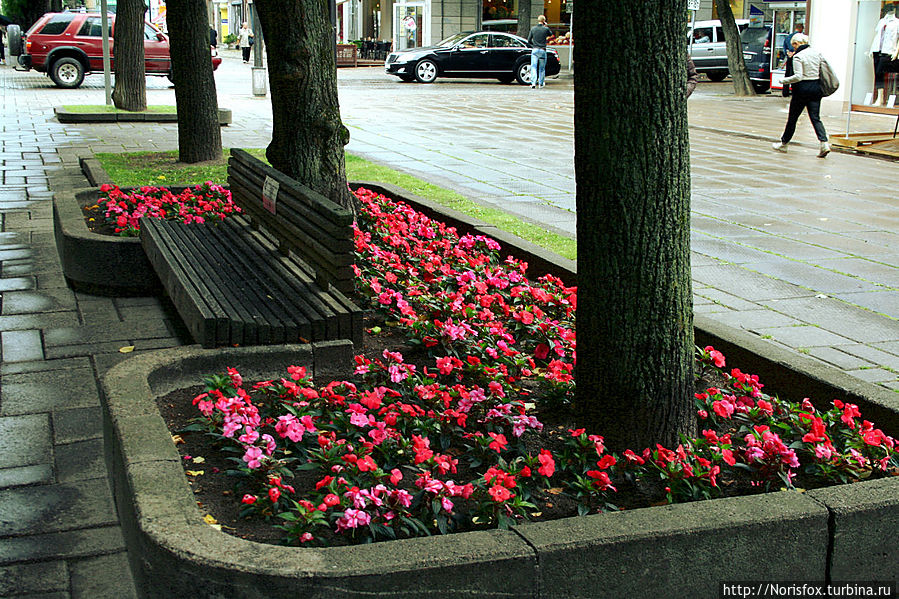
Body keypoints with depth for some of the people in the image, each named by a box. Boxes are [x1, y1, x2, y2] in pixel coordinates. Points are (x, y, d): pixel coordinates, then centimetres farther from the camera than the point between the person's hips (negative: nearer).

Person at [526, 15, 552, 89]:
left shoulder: (533, 28, 2)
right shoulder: (546, 29, -4)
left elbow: (529, 40, 5)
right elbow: (551, 34, 17)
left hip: (534, 50, 1)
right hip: (542, 50, -1)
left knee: (533, 67, -3)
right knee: (542, 67, 12)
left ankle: (533, 83, -19)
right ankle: (541, 83, 20)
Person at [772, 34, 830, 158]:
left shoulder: (798, 57, -13)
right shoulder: (817, 53, 7)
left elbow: (798, 76, -19)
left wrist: (784, 80, -7)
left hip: (802, 88, -6)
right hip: (816, 87, 6)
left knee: (792, 117, 7)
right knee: (815, 118, 5)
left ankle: (783, 143, 20)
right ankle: (824, 142, -12)